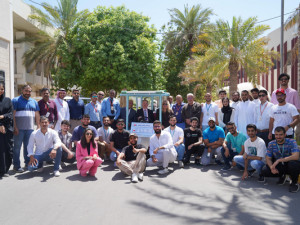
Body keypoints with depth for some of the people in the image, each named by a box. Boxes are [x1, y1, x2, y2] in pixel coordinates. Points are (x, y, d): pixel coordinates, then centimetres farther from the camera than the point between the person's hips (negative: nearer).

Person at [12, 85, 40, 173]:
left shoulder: (34, 102, 15)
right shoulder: (16, 100, 0)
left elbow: (37, 115, 15)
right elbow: (13, 114, -6)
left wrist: (38, 126, 7)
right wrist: (15, 127, -12)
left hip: (30, 128, 4)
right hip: (19, 129, -4)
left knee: (28, 146, 10)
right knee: (17, 147, -1)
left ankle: (28, 163, 20)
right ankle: (16, 165, 5)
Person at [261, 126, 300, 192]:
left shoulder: (292, 142, -17)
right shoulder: (271, 144, -5)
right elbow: (268, 158, -4)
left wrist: (279, 160, -37)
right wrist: (272, 167, -26)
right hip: (279, 167, 4)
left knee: (293, 163, -39)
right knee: (264, 171, -21)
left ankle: (294, 183, -8)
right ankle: (282, 176, 12)